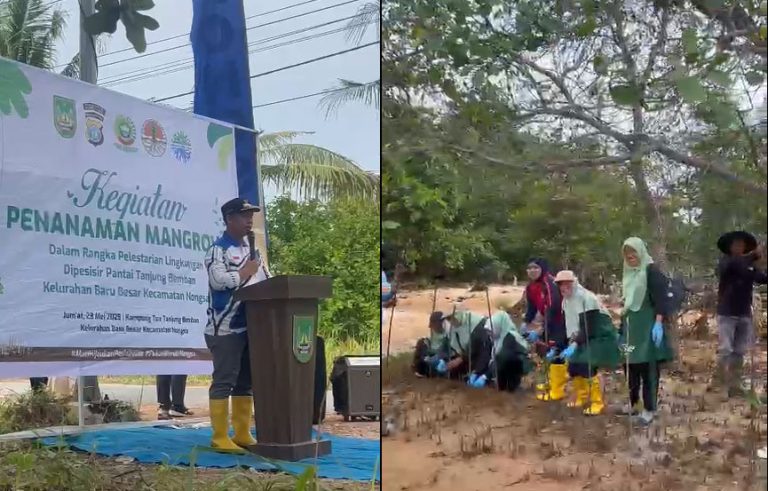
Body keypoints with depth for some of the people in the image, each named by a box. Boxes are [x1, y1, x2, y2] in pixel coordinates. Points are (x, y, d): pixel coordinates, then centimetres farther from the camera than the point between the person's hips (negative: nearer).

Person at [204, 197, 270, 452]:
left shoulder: (253, 250, 19)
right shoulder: (218, 249, -6)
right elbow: (218, 280, -21)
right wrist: (246, 271, -10)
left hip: (251, 326, 8)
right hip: (226, 328, -8)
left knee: (246, 382, 11)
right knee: (223, 382, -4)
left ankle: (242, 434, 19)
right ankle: (220, 438, 2)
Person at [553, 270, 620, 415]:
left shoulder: (586, 298, -24)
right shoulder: (566, 301, 3)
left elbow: (588, 327, -28)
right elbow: (567, 327, 8)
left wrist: (574, 344, -33)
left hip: (599, 337, -8)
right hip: (582, 338, 9)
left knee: (587, 368, -20)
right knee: (573, 367, 4)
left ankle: (597, 403, -6)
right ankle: (582, 398, 23)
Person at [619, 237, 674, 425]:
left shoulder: (652, 271, -8)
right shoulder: (628, 274, 14)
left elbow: (660, 298, -16)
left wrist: (658, 323, -25)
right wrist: (621, 328, 20)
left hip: (648, 325, -7)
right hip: (631, 325, 7)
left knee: (648, 367, -3)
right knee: (631, 364, 10)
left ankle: (649, 408, 3)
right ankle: (632, 402, 22)